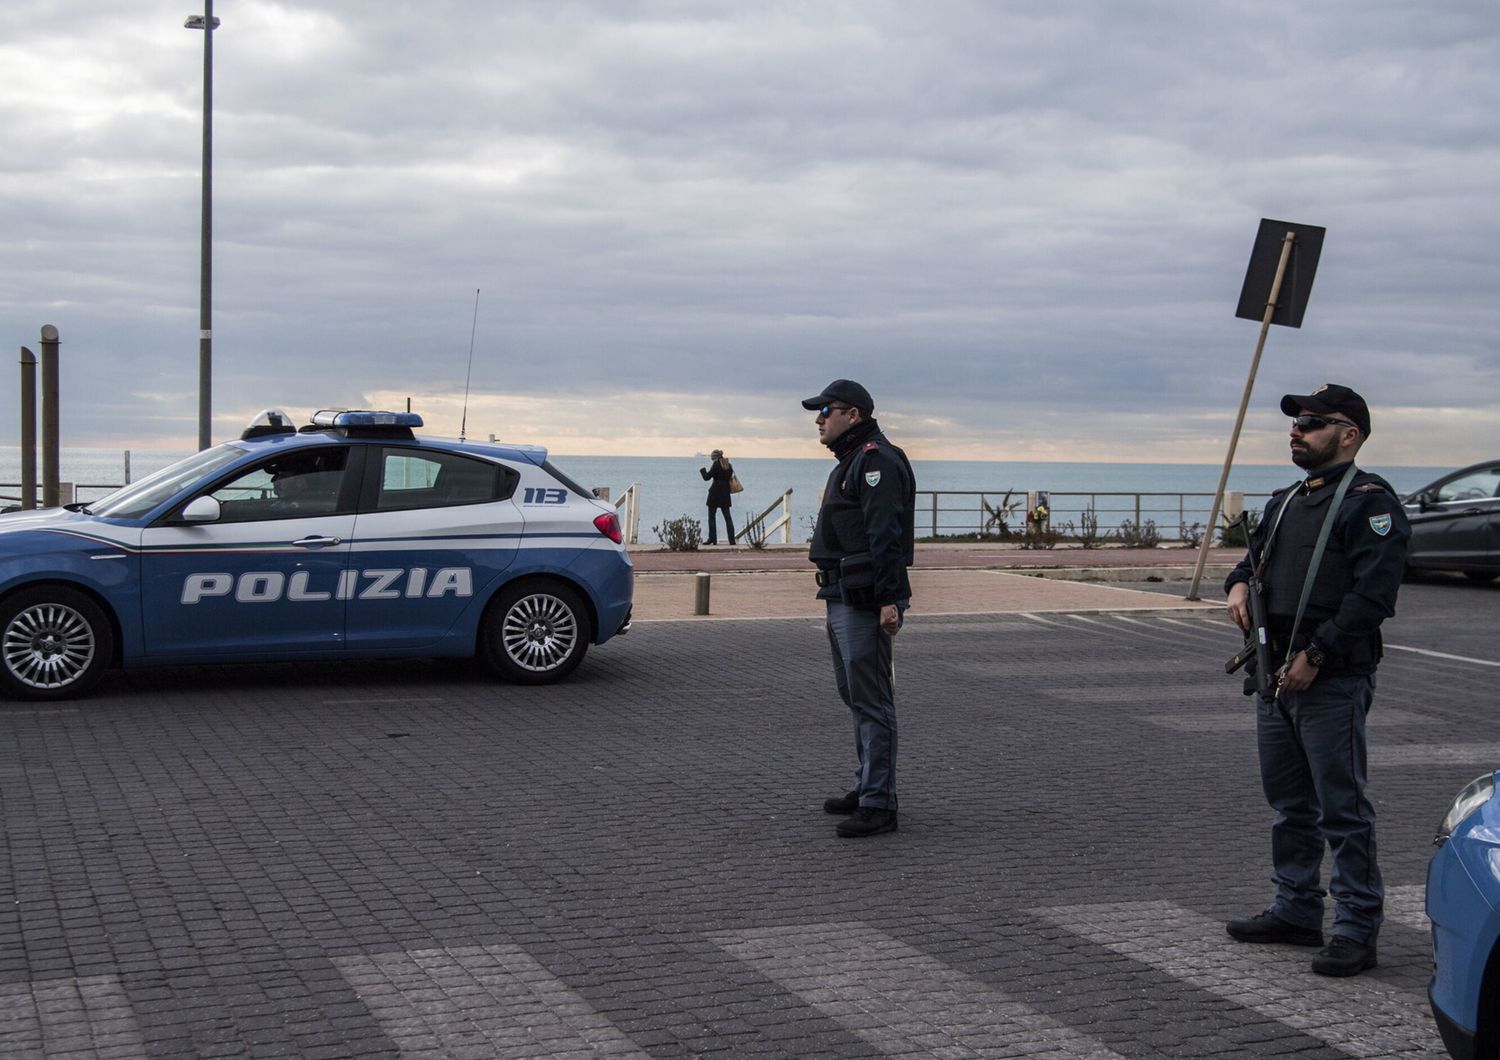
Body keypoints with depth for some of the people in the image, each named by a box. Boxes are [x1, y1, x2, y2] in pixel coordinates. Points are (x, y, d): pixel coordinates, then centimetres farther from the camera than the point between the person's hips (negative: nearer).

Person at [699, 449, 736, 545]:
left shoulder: (716, 464, -11)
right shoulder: (729, 465, 9)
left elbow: (707, 477, -11)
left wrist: (702, 470, 7)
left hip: (715, 494, -6)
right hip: (725, 494, 6)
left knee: (711, 516, 2)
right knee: (727, 517, 7)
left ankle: (712, 539, -2)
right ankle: (732, 540, 2)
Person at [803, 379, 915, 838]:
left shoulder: (876, 460, -13)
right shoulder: (851, 462, 21)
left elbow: (885, 536, -23)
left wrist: (889, 599, -29)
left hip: (865, 603, -11)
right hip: (842, 599, 11)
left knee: (871, 701, -8)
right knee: (855, 695, 17)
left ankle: (878, 804, -5)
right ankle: (868, 786, 27)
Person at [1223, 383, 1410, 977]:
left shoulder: (1369, 502, -9)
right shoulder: (1287, 501, 18)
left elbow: (1372, 595, -19)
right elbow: (1255, 555, 28)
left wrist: (1315, 655, -21)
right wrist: (1240, 583, 3)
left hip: (1332, 682, -9)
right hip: (1277, 678, 9)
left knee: (1342, 808, -5)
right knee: (1289, 803, 16)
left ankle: (1357, 929, 2)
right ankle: (1297, 911, 27)